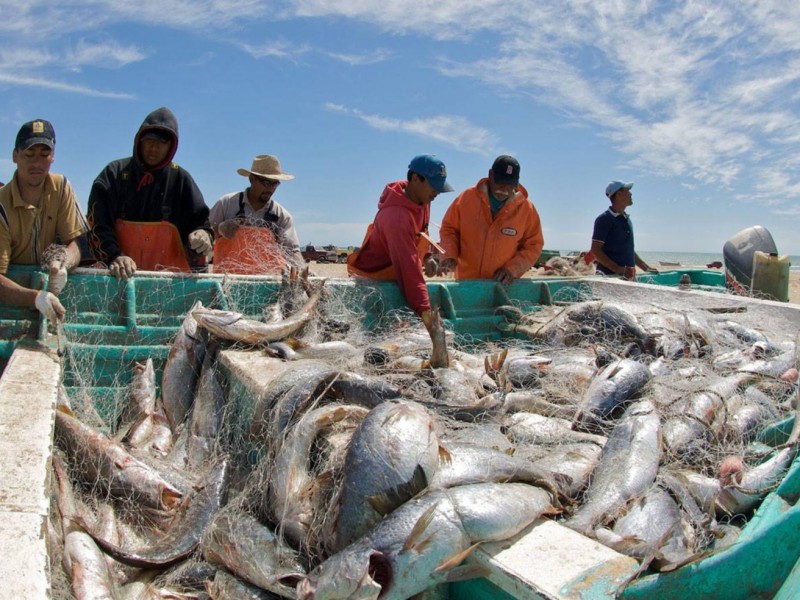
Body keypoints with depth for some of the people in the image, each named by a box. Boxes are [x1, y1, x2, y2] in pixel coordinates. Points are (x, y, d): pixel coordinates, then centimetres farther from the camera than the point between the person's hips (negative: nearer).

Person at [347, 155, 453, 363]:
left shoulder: (421, 200, -3)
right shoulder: (397, 216, -32)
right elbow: (408, 267, -38)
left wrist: (427, 255, 3)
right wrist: (426, 312, -41)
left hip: (393, 276, 9)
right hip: (372, 279, -9)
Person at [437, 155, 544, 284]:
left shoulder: (527, 209, -4)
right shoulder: (467, 198, -4)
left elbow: (533, 246, 2)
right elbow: (449, 228, 5)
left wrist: (512, 269, -13)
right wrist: (449, 256, -12)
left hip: (505, 285, 0)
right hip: (466, 283, 0)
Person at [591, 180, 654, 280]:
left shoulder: (627, 219, 19)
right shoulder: (604, 219, -8)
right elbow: (595, 251, -15)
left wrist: (647, 268, 20)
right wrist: (618, 269, -24)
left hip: (628, 276, 8)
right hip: (609, 276, -8)